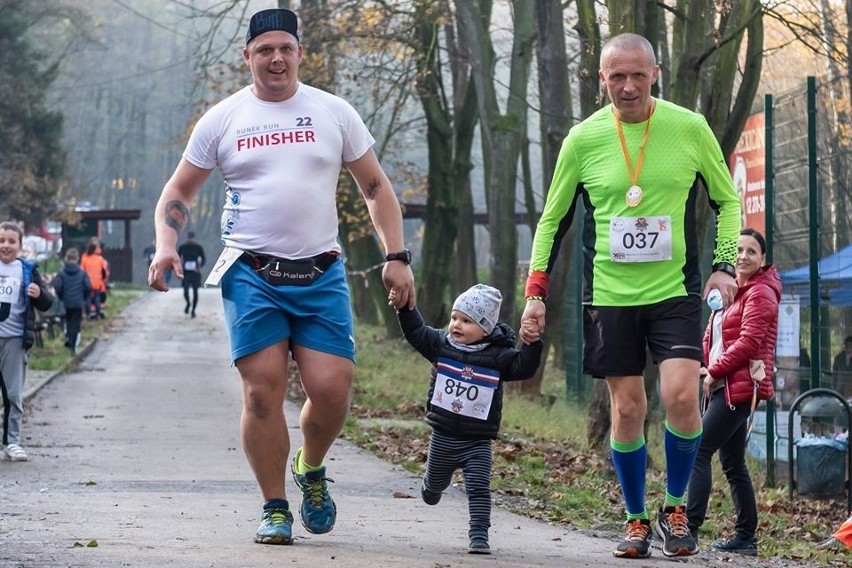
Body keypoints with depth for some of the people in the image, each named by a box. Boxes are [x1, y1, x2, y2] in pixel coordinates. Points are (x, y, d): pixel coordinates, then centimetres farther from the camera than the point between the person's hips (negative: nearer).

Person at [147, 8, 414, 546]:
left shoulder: (333, 112, 7)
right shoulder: (223, 118, 6)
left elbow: (376, 186, 12)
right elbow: (179, 190, 12)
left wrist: (397, 256, 3)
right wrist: (166, 246, -6)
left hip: (321, 275, 1)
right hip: (252, 275, -1)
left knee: (332, 390, -9)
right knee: (263, 391, -8)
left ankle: (311, 468, 22)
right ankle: (275, 509, 5)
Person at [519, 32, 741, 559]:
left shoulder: (690, 128, -3)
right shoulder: (584, 139, -1)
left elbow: (728, 200, 10)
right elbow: (553, 218, 9)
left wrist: (724, 265, -3)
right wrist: (536, 291, 2)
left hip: (675, 291, -1)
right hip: (610, 294, 1)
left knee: (681, 396, -16)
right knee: (627, 409, 2)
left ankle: (675, 510, 4)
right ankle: (637, 520, 18)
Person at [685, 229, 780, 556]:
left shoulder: (760, 293, -7)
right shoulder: (730, 290, 21)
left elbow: (749, 342, -16)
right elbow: (712, 336, 21)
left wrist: (715, 371, -13)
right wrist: (703, 367, 3)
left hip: (741, 386, -10)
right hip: (723, 387, 10)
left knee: (698, 451, -18)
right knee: (733, 463, 10)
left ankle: (689, 527, -24)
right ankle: (746, 537, 14)